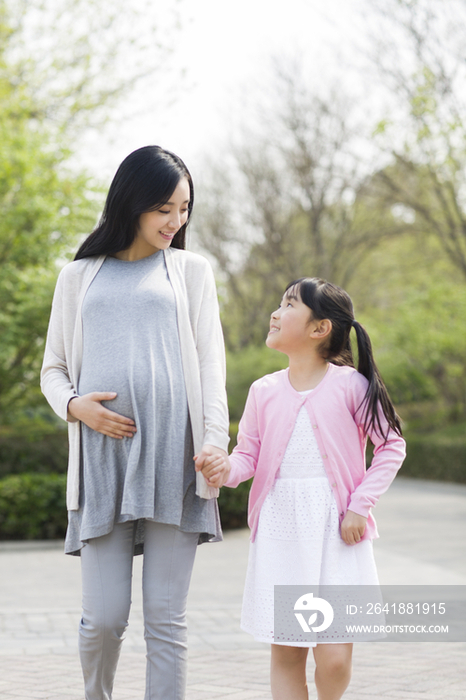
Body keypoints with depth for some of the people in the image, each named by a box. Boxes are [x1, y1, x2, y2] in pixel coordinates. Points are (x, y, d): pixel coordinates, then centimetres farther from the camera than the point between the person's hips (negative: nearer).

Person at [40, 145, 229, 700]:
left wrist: (215, 440, -8)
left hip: (172, 459, 0)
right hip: (102, 462, 0)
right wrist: (75, 405, -6)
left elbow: (210, 362, 7)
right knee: (103, 617, -2)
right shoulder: (80, 276, 16)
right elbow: (54, 369, 17)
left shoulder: (190, 270, 15)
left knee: (166, 617, -2)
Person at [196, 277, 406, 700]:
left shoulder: (350, 385, -2)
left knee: (335, 657, -5)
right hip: (279, 534, 3)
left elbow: (392, 446, 2)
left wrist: (360, 505, -6)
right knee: (286, 651, 4)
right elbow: (249, 454, 7)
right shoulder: (264, 391, 6)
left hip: (336, 535, -2)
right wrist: (226, 469, -16)